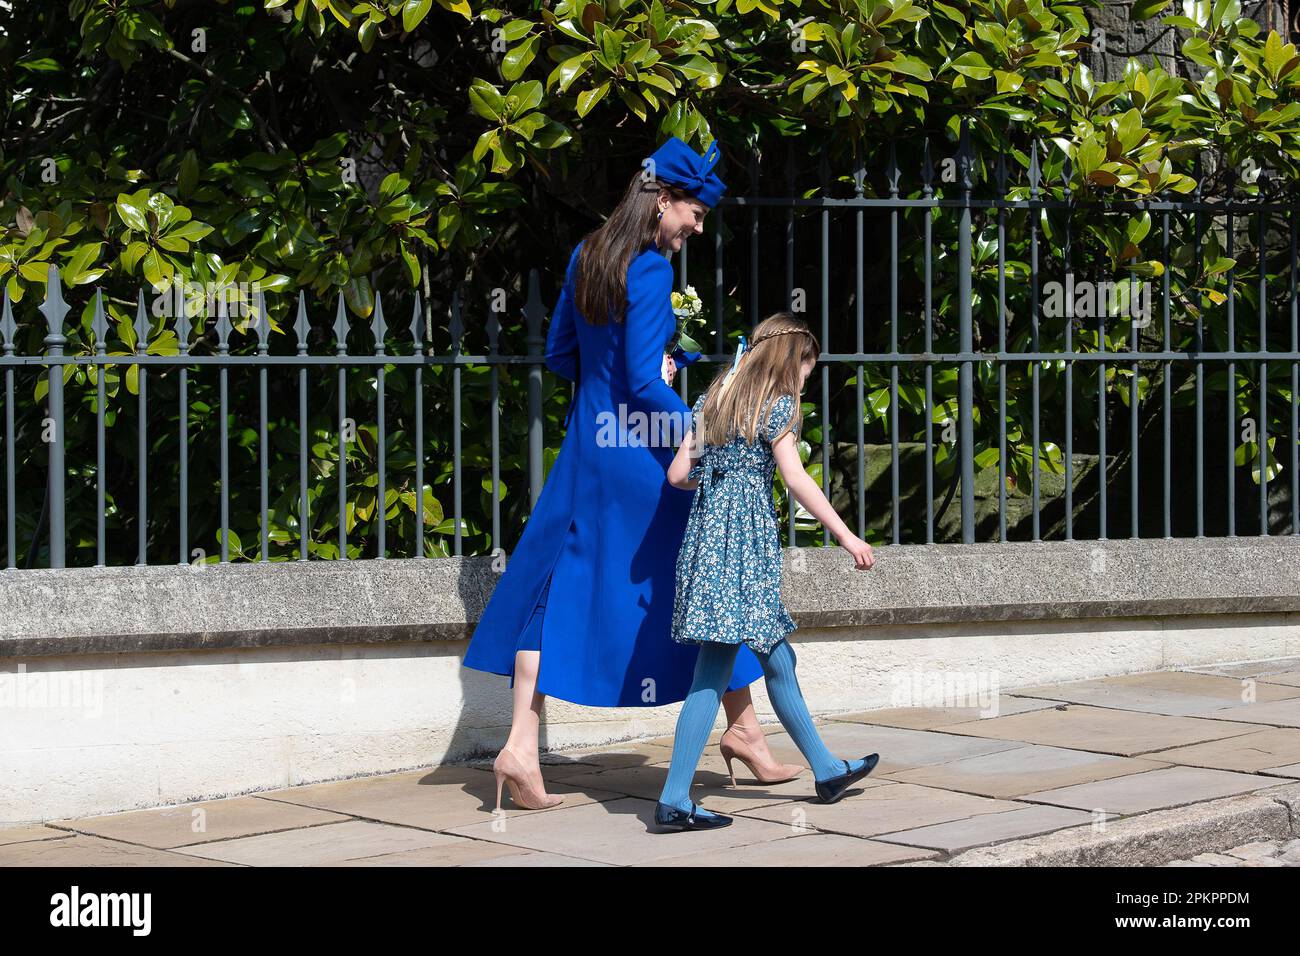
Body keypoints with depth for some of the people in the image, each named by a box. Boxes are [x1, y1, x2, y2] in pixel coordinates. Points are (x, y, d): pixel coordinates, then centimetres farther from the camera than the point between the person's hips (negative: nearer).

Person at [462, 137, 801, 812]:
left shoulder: (585, 255, 8)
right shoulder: (651, 270, -15)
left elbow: (559, 356, 16)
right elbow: (643, 383, -19)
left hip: (586, 446, 7)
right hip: (643, 452, -7)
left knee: (557, 588, 7)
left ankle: (520, 748, -2)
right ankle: (742, 729, 18)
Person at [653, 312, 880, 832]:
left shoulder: (712, 400, 16)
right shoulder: (776, 404, -4)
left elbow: (678, 473, 12)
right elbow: (796, 479, -12)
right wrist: (847, 537, -11)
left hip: (706, 528, 8)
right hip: (747, 534, -8)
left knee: (775, 655, 14)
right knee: (714, 670, -5)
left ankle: (827, 770, 24)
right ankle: (674, 799, -6)